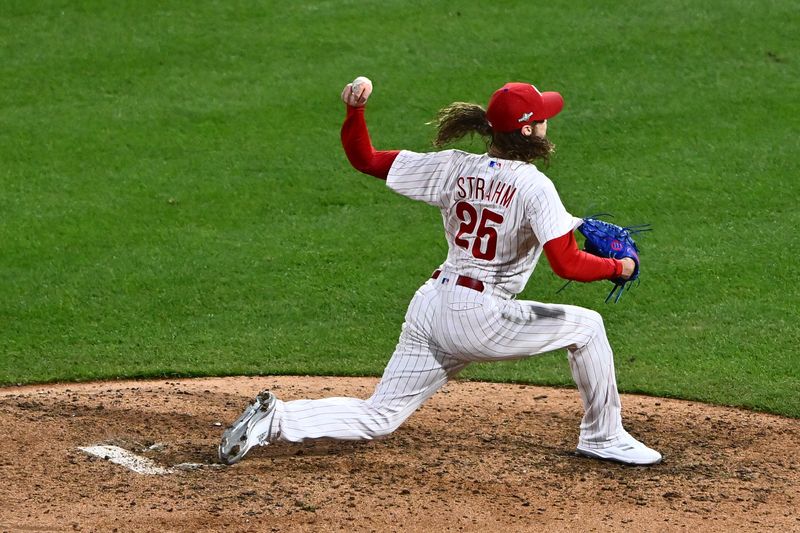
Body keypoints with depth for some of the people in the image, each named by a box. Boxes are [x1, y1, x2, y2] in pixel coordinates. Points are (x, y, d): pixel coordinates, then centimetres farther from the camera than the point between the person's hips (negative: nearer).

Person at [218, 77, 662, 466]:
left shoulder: (453, 168, 6)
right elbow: (568, 265, -14)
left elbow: (364, 158, 7)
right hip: (482, 317, -6)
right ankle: (603, 438, 21)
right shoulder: (533, 186, -11)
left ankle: (275, 420, -6)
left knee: (377, 418, 12)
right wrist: (618, 268, 2)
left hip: (429, 308, 6)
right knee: (586, 326, 13)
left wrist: (355, 110, 7)